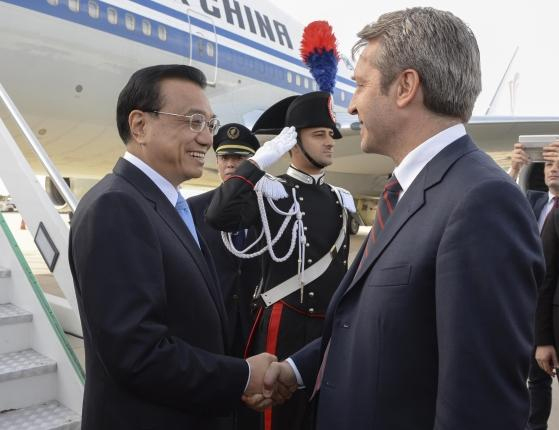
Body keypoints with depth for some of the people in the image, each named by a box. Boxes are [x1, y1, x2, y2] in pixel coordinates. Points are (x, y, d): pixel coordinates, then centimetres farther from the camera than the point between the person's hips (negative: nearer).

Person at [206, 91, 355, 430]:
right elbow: (219, 216, -26)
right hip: (286, 326, -6)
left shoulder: (342, 199, 11)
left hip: (333, 328, 6)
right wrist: (260, 159, -21)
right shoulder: (271, 192, -7)